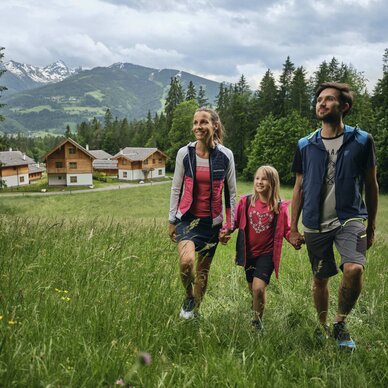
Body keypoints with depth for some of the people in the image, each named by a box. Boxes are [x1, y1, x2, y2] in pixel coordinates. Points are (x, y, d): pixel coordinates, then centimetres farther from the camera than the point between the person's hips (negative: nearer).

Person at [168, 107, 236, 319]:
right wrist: (172, 220, 5)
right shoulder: (184, 153, -4)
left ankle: (194, 311, 30)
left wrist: (230, 224, 3)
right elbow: (176, 188, 4)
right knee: (186, 261, -25)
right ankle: (189, 297, 6)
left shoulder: (225, 155, -4)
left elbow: (230, 192, 4)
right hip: (188, 217, -1)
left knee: (203, 270, 8)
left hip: (212, 221, 1)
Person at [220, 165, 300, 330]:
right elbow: (235, 221, 5)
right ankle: (256, 308, 46)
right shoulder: (246, 201, -3)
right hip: (248, 252, 3)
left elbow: (286, 230, -1)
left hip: (267, 253, -3)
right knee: (252, 288, 16)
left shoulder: (279, 207, -7)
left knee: (259, 287, -17)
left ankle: (257, 321, 5)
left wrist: (295, 240, -21)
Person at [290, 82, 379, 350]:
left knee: (354, 269, -23)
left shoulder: (362, 141, 0)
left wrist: (372, 226, 8)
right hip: (315, 223, 2)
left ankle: (341, 323, 1)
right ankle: (323, 327, 33)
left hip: (350, 218, -2)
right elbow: (299, 188, 10)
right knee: (320, 278, 10)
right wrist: (293, 227, 7)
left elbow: (371, 185, 7)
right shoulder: (305, 145, 5)